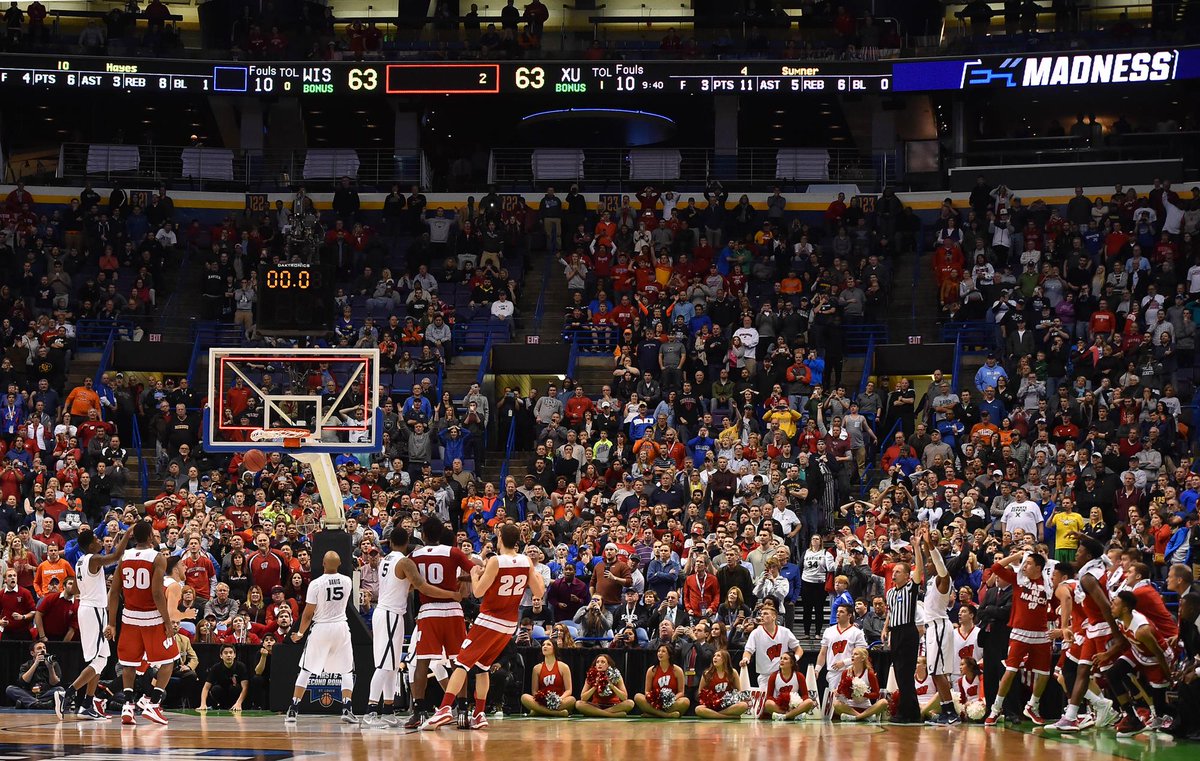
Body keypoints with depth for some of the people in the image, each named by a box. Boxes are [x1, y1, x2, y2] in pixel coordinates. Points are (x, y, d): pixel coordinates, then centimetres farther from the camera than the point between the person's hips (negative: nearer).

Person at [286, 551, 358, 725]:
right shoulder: (347, 582, -1)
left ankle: (293, 710, 6)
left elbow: (308, 613, -8)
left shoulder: (316, 583, -12)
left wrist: (300, 632, 6)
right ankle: (347, 709, -5)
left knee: (306, 670, 8)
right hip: (341, 627, 2)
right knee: (346, 670, 10)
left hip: (321, 628, -2)